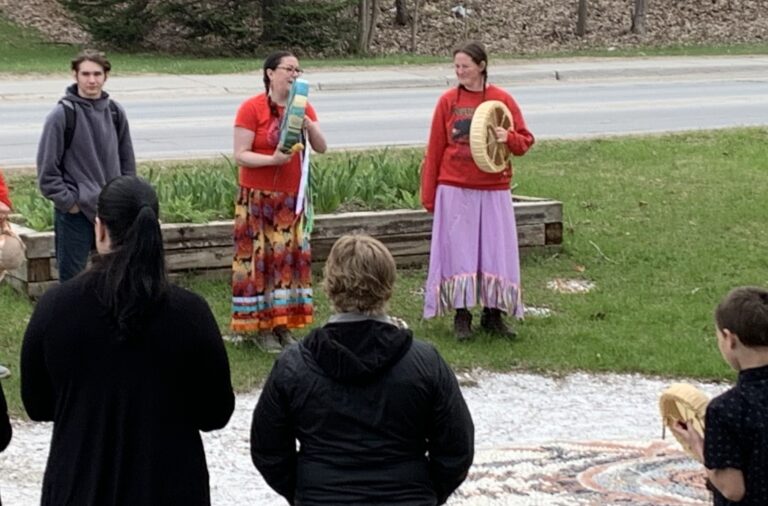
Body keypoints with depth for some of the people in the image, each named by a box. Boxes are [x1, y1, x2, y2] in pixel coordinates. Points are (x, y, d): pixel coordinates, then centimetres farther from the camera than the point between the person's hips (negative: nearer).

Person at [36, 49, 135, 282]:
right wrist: (67, 202, -11)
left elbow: (127, 160, 13)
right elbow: (47, 167, -9)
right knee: (71, 277, 0)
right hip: (75, 213, -5)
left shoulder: (115, 112, 5)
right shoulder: (62, 114, -10)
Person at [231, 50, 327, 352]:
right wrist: (272, 159, -27)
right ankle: (261, 327, 3)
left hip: (292, 196, 5)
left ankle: (283, 324, 12)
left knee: (291, 256, 4)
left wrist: (308, 123, -15)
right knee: (259, 257, -3)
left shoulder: (303, 108, 8)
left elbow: (321, 147, 3)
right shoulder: (251, 109, -9)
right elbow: (240, 155, -13)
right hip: (258, 197, -5)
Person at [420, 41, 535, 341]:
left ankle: (493, 315, 14)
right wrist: (428, 194, 5)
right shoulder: (448, 101, 1)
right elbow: (434, 150, 5)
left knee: (496, 250, 3)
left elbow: (525, 142, 6)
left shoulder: (502, 100, 1)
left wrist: (508, 138, -17)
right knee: (458, 251, 0)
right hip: (455, 190, 0)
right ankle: (461, 317, 7)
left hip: (493, 190, 1)